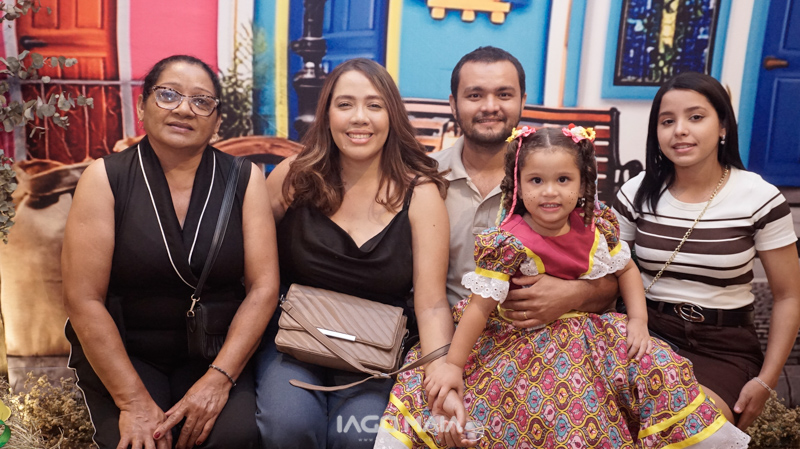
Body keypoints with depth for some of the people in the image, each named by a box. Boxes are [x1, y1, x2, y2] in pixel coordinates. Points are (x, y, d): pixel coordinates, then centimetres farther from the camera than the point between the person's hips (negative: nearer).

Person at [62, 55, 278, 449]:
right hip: (121, 351, 0)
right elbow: (83, 299, -11)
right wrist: (134, 401, -17)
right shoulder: (106, 178, -6)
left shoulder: (243, 179, -2)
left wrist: (219, 378, -17)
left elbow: (263, 288, -7)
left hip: (214, 352, 1)